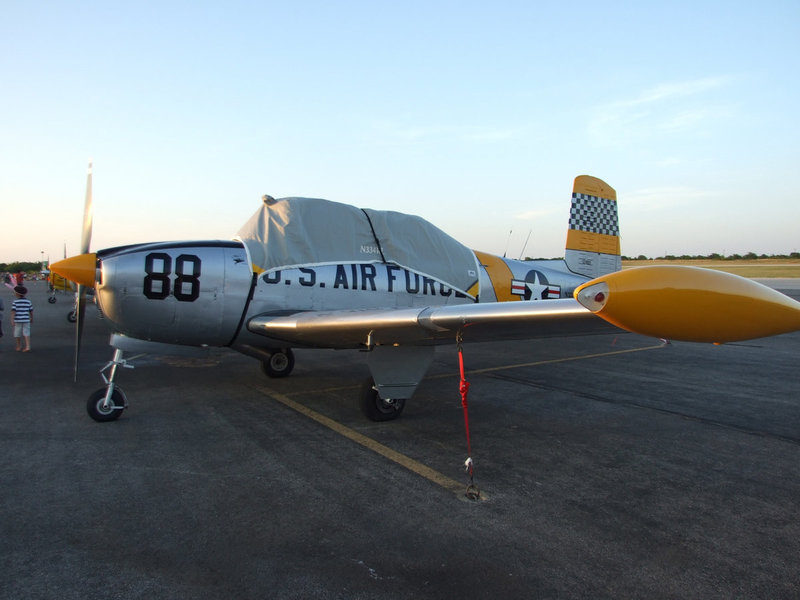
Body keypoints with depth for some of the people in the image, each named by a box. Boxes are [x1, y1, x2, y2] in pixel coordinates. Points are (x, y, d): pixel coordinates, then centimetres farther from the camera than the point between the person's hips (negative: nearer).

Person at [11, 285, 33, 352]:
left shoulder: (15, 302, -7)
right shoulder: (28, 302, 1)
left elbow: (13, 311, -14)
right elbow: (31, 311, 8)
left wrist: (12, 320, -13)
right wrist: (32, 319, 21)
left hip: (18, 320, -1)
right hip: (26, 320, 1)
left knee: (17, 334, 14)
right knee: (26, 333, 2)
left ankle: (18, 347, 26)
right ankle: (28, 346, -11)